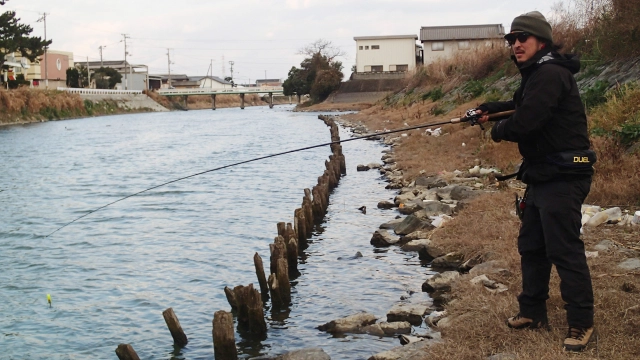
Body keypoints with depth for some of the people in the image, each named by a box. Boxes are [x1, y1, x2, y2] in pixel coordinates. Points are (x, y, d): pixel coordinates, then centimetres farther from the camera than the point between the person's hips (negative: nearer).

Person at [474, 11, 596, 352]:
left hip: (562, 178, -11)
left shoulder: (550, 74, -18)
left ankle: (581, 322, 4)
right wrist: (495, 108, 14)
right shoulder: (535, 74, 15)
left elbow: (524, 124, -25)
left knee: (564, 249, -6)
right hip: (542, 176, 11)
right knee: (530, 245, 16)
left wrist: (499, 129, -5)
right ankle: (533, 311, 27)